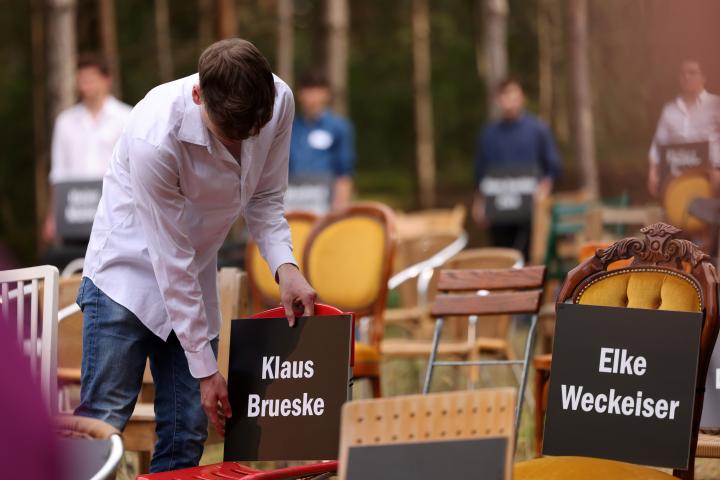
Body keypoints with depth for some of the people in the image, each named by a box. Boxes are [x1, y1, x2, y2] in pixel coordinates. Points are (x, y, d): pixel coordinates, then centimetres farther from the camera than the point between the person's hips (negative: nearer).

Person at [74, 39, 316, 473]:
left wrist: (285, 266, -20)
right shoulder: (154, 138, -32)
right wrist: (205, 369, -20)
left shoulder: (279, 101, -17)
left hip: (197, 280, 5)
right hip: (131, 270, -5)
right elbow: (172, 261, -26)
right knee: (102, 420, -13)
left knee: (188, 435, 1)